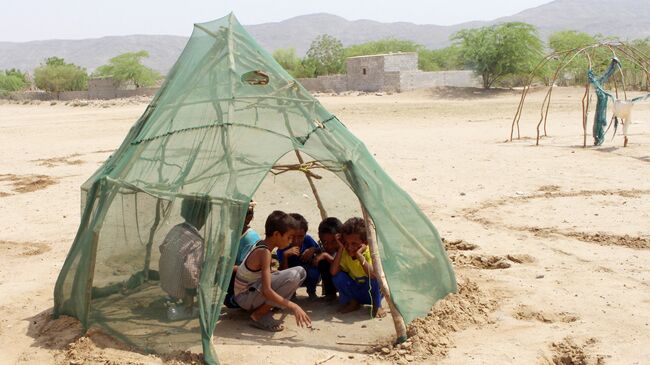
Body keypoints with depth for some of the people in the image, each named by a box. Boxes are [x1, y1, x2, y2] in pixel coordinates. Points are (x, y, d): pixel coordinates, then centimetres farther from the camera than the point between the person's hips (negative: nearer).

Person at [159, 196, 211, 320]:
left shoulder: (175, 229, -2)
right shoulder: (197, 241, -24)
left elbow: (162, 248, 11)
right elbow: (189, 270, -31)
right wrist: (192, 290, -14)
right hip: (179, 288, -8)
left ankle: (174, 296, 15)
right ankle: (187, 308, 4)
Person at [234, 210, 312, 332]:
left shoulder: (262, 245, 3)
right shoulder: (264, 252, -24)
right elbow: (266, 291, -31)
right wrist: (293, 306, -32)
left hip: (253, 289, 9)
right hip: (245, 298, -9)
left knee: (300, 272, 5)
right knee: (293, 275, -29)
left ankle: (265, 307, 3)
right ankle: (258, 315, -15)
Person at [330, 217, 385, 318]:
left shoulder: (370, 252, -25)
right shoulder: (345, 253, -13)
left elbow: (373, 274, -42)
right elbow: (333, 272, -26)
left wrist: (359, 255, -42)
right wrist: (340, 249, -27)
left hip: (373, 292, -4)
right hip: (355, 292, 4)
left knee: (374, 277, -34)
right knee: (338, 277, -21)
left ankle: (377, 305, -7)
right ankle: (353, 303, 4)